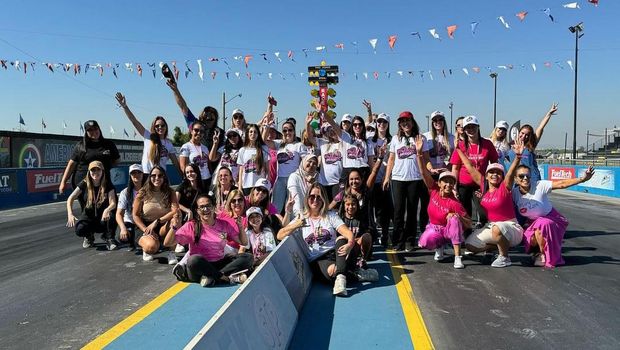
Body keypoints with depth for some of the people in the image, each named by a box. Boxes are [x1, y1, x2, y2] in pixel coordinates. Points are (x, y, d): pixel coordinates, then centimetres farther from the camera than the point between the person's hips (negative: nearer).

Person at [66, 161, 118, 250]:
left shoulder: (108, 185, -8)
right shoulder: (84, 184, -5)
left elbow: (113, 203, -18)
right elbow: (70, 199, -10)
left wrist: (107, 210, -42)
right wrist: (70, 214, -27)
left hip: (103, 217, -1)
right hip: (88, 216, 1)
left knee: (110, 216, -36)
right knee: (79, 229, -31)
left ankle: (109, 238, -8)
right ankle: (89, 237, 9)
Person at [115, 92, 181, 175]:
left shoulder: (168, 143, 9)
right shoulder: (149, 137, 3)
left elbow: (175, 163, 10)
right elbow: (134, 121, -5)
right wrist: (124, 106, -13)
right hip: (145, 175, -2)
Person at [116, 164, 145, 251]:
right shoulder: (125, 193, -8)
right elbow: (119, 214, -12)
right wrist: (123, 228, -29)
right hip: (130, 221, 0)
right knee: (123, 237, -27)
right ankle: (132, 243, 10)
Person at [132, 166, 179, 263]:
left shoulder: (170, 193, -3)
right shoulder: (142, 193, -4)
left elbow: (176, 211, -18)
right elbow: (135, 215, -5)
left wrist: (157, 221, -25)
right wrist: (146, 231, -17)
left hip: (163, 228, 1)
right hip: (146, 227, -1)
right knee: (152, 247, -35)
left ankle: (171, 252, -17)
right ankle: (143, 241, 7)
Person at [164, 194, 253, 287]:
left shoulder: (224, 224, 4)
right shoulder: (192, 226, -5)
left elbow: (244, 242, 5)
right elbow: (167, 243, -10)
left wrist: (239, 224, -8)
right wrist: (174, 227, -26)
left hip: (220, 264, 4)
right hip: (200, 265, -4)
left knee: (248, 258, -17)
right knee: (194, 260, -38)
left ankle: (210, 277, -26)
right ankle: (227, 278, -25)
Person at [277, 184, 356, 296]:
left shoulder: (331, 216, 10)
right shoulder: (302, 219, 11)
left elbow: (348, 233, -6)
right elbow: (280, 236, 0)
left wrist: (350, 244, -30)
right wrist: (295, 226, -20)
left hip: (333, 253, 2)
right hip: (316, 260, -2)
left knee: (342, 239, -31)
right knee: (331, 270, -36)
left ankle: (340, 276, -40)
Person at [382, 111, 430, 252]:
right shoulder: (396, 139, 11)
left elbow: (426, 159, 8)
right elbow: (391, 159, 12)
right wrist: (387, 177, 6)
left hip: (415, 178, -1)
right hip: (398, 178, 1)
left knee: (412, 210, 4)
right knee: (399, 210, -1)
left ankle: (409, 241, 11)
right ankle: (398, 241, 5)